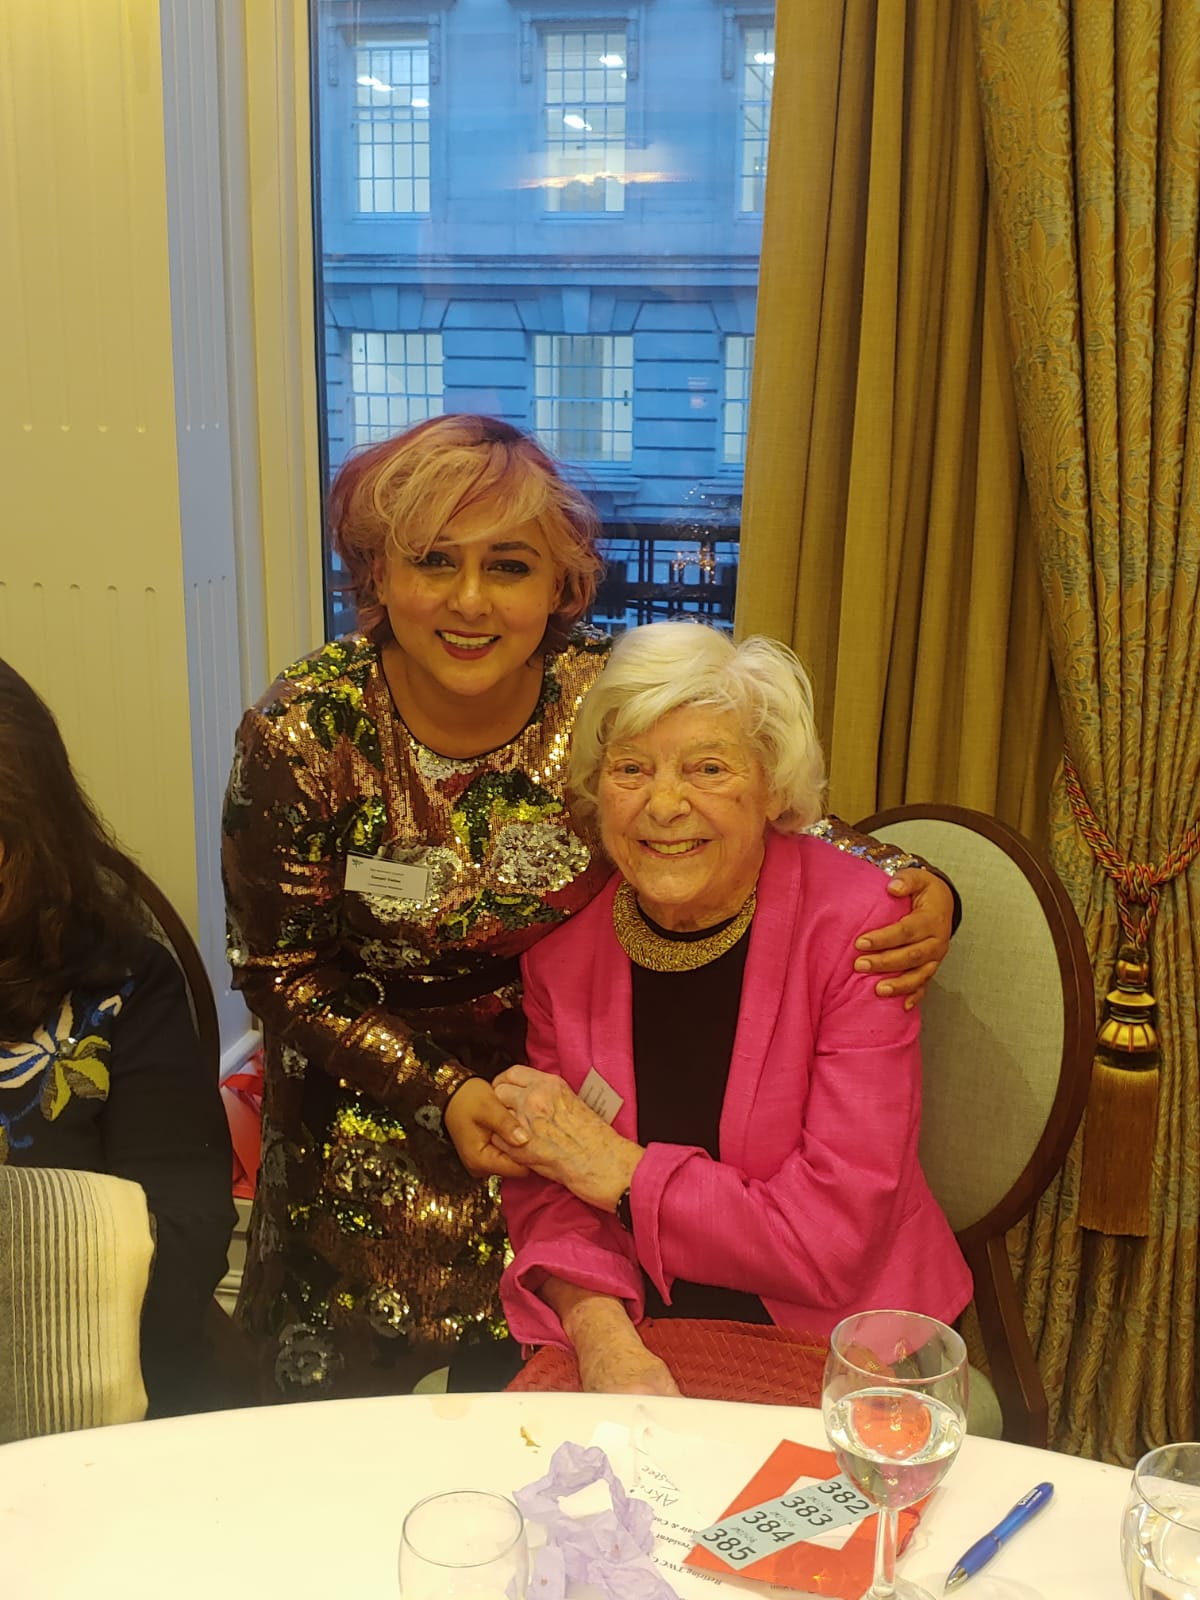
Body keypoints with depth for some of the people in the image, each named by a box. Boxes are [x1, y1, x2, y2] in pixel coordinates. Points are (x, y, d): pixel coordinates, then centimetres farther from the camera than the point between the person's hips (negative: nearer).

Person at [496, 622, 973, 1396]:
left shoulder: (854, 925, -15)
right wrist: (601, 1333, -20)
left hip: (834, 1343, -2)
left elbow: (836, 1241, -18)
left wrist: (619, 1171, -15)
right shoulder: (563, 938, -3)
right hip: (637, 1329, 2)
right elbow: (548, 1189, -1)